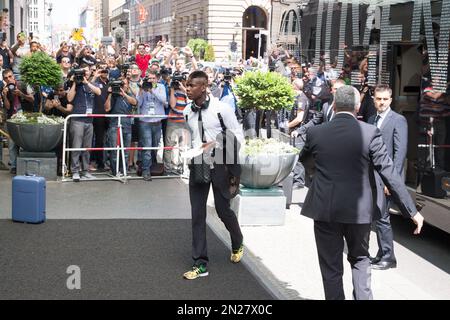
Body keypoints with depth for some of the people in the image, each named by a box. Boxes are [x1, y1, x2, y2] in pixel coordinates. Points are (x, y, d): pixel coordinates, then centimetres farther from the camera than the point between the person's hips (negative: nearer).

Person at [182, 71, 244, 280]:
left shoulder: (221, 109, -12)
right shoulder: (187, 112, 3)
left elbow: (238, 137, -7)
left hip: (219, 164, -4)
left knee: (223, 209, 7)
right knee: (197, 215, 2)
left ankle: (237, 243, 39)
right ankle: (200, 264, 9)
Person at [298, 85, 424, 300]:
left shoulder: (315, 133, -5)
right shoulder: (370, 133, -10)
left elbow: (302, 158, 16)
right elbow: (390, 174, -11)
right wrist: (411, 211, -5)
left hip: (324, 209, 0)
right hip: (359, 209, 0)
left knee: (331, 266, 10)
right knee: (360, 258, 23)